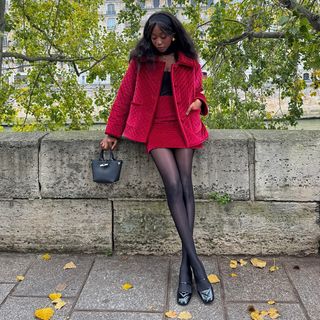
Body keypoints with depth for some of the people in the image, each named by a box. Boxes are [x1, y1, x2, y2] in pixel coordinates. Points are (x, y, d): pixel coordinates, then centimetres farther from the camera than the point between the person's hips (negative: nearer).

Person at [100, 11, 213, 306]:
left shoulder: (189, 63, 10)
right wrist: (113, 133, 7)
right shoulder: (141, 61, 6)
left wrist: (198, 102, 0)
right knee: (174, 187, -19)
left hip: (183, 127, 2)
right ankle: (196, 263, -18)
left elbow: (197, 91, 24)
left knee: (186, 186, -14)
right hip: (155, 129, -1)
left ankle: (185, 269, -12)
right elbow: (124, 96, 8)